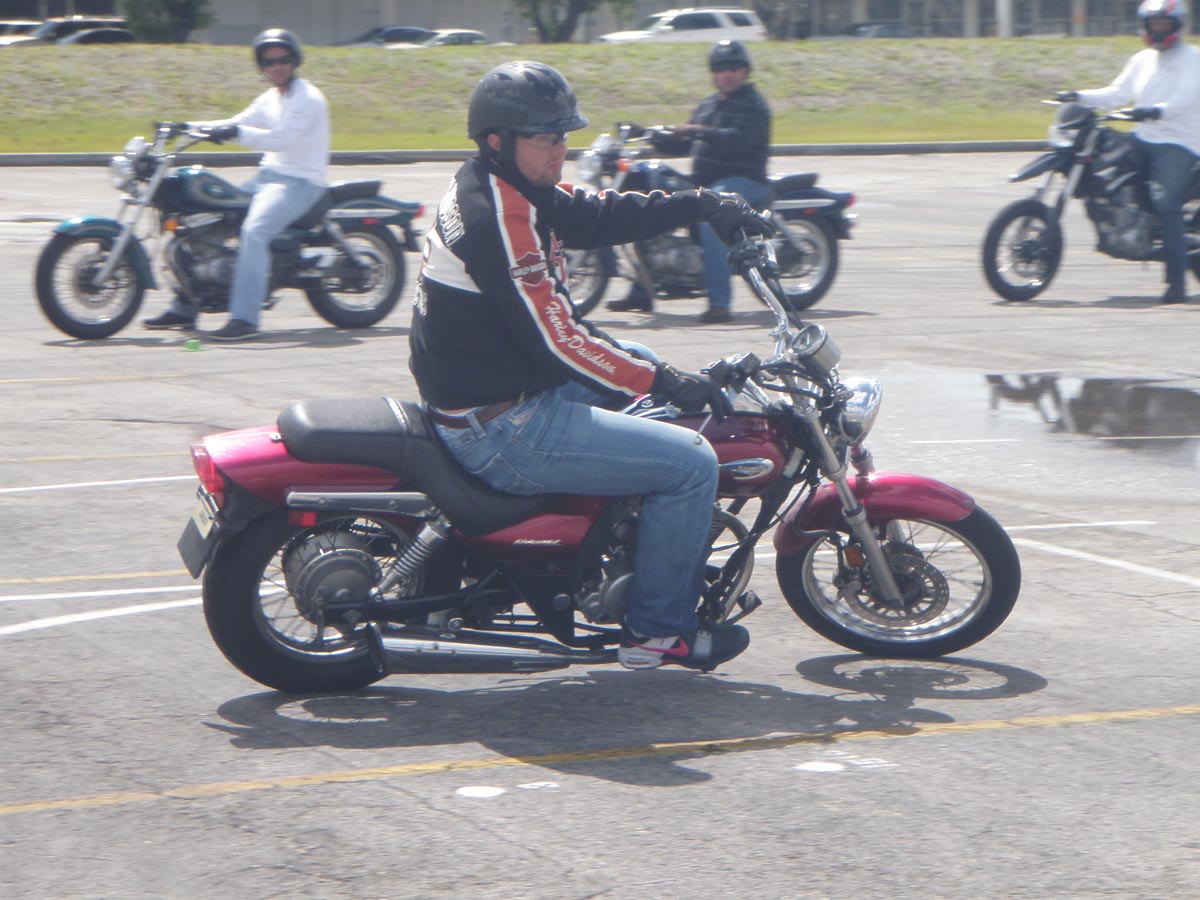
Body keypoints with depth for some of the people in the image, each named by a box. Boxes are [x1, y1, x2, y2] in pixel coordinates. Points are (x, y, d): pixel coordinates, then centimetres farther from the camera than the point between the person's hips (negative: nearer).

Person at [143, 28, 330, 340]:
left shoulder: (308, 99, -12)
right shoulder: (270, 98, 16)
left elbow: (282, 138, -26)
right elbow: (237, 123, 20)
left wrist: (236, 133, -37)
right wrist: (189, 127, 8)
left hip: (300, 182, -9)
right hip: (268, 175, 9)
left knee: (253, 230, -33)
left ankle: (244, 318, -35)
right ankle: (184, 309, 11)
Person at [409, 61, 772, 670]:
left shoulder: (506, 187, 7)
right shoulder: (498, 218, -24)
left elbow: (597, 215, 18)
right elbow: (554, 341, -24)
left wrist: (703, 204, 11)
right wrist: (664, 382, -16)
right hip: (502, 431, -11)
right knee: (690, 462, -11)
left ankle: (685, 578, 35)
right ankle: (656, 629, 2)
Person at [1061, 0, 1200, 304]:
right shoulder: (1141, 60, 18)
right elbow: (1118, 94, 13)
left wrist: (1157, 111, -39)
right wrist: (1080, 97, -1)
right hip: (1144, 138, 8)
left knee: (1165, 202, -23)